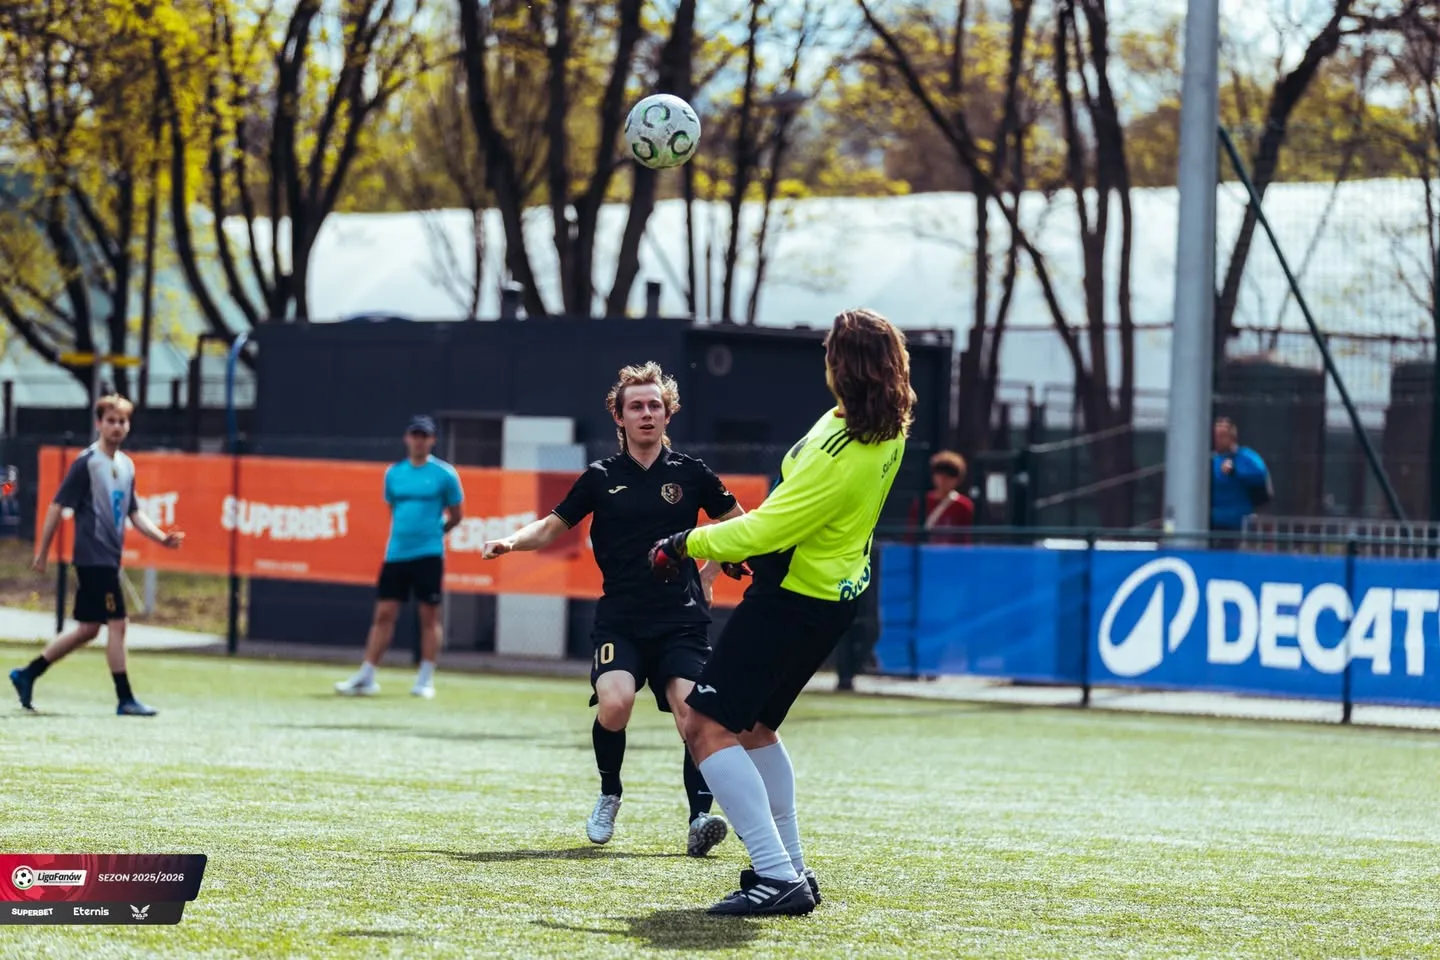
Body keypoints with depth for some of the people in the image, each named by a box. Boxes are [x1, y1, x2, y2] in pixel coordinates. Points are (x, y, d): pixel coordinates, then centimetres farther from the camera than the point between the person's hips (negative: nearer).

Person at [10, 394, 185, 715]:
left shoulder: (126, 466, 12)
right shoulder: (86, 462, -11)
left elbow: (134, 513, 19)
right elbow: (57, 507, -9)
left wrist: (162, 537, 4)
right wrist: (42, 553, -9)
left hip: (110, 559, 8)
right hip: (93, 556, -8)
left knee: (88, 629, 12)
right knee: (116, 624, -8)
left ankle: (27, 675, 22)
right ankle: (125, 699, -3)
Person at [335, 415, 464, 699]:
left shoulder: (444, 474, -2)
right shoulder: (393, 473, 9)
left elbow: (456, 515, 7)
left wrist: (433, 532, 7)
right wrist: (402, 534, 13)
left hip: (428, 555, -3)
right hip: (396, 554, 3)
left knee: (429, 615, 0)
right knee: (384, 614, 2)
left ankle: (425, 680, 6)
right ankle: (366, 677, 4)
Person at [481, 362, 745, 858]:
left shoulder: (690, 473, 6)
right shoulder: (601, 477, 7)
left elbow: (740, 524, 19)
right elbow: (552, 527, 13)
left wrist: (709, 574, 14)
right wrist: (513, 541, -6)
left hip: (681, 621, 0)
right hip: (619, 620, 0)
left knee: (689, 708, -20)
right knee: (614, 704, -22)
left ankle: (700, 819, -18)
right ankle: (609, 795, 4)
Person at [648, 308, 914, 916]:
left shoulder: (840, 454, -28)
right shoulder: (888, 432, 0)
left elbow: (765, 529, -24)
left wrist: (688, 544, -10)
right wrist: (758, 546, 20)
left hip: (794, 602, -10)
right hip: (835, 590, 10)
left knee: (707, 728, -10)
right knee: (754, 727, 24)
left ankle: (778, 877, -17)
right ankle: (790, 870, 27)